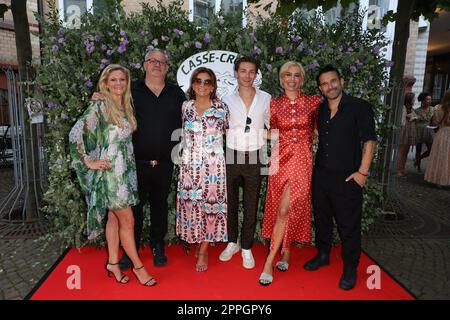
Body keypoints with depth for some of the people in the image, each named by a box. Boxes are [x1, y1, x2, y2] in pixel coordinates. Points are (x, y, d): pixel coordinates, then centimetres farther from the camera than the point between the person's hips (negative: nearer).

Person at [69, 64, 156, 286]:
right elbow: (75, 134, -16)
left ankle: (113, 263, 26)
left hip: (126, 170, 7)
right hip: (109, 172, -7)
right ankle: (138, 266, 14)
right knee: (128, 220, -1)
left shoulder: (126, 107, 11)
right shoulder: (99, 107, -10)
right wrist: (88, 162, -13)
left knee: (115, 218, 14)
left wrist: (130, 164, 11)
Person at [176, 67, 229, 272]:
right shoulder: (185, 107, 6)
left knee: (210, 205, 2)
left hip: (213, 165, -2)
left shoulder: (221, 107, 0)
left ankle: (203, 251, 17)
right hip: (189, 165, 2)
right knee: (191, 206, 6)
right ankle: (198, 243, 28)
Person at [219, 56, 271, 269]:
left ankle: (247, 248, 23)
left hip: (254, 158, 0)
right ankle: (232, 242, 31)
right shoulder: (227, 100, 2)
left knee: (251, 206, 7)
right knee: (230, 202, 11)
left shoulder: (266, 99, 2)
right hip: (231, 156, 1)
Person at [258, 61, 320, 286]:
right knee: (281, 208, 8)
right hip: (281, 158, 2)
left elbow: (318, 127, 15)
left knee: (285, 210, -8)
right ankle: (285, 252, 27)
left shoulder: (313, 102, 3)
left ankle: (270, 260, 4)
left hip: (302, 160, -2)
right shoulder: (274, 103, 6)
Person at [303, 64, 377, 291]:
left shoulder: (360, 107, -5)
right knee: (321, 218, 17)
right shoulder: (319, 110, 9)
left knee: (348, 225, 4)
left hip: (347, 178, -5)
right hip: (320, 175, 5)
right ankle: (323, 255, 37)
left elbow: (369, 140, -7)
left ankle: (350, 268, 22)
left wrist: (362, 172, -12)